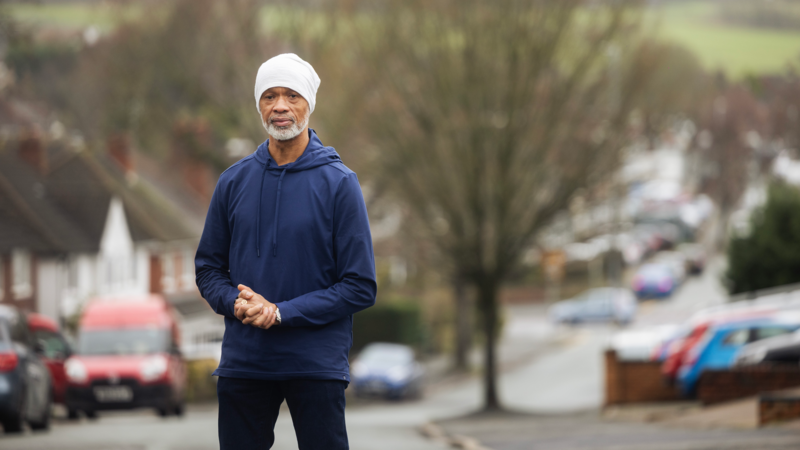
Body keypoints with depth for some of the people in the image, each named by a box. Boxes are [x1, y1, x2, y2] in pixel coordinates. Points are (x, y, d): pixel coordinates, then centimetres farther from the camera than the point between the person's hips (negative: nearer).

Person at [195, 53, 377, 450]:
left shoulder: (339, 183, -4)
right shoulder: (234, 181, 7)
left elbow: (361, 287, -6)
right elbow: (209, 268, 13)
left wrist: (282, 312, -14)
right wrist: (235, 302, -9)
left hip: (316, 365, -3)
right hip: (242, 363, 3)